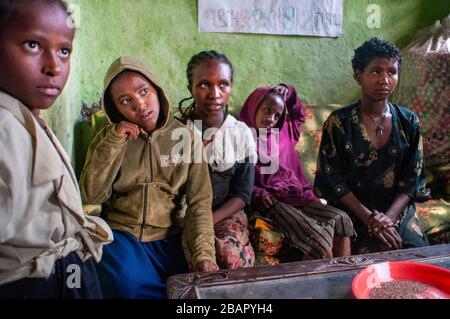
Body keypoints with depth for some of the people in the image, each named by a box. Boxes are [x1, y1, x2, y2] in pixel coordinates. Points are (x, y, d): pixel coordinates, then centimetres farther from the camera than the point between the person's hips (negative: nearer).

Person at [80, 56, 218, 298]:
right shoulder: (107, 138, 5)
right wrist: (115, 141, -13)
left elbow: (199, 201, -4)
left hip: (168, 237, 0)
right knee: (128, 284, -27)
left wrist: (203, 252, -17)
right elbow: (92, 196, -5)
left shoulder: (186, 137, 0)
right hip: (120, 233, 0)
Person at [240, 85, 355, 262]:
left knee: (342, 220, -16)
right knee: (318, 238, -28)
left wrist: (289, 94, 26)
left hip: (297, 196, 7)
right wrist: (257, 194, -18)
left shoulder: (283, 132, 21)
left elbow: (299, 115, 41)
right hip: (272, 201, -7)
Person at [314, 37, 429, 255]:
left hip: (399, 212, 4)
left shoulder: (409, 122, 4)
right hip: (354, 215, -3)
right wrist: (370, 218, -16)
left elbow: (411, 180, 2)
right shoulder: (338, 122, -7)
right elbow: (333, 181, -9)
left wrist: (388, 217, -14)